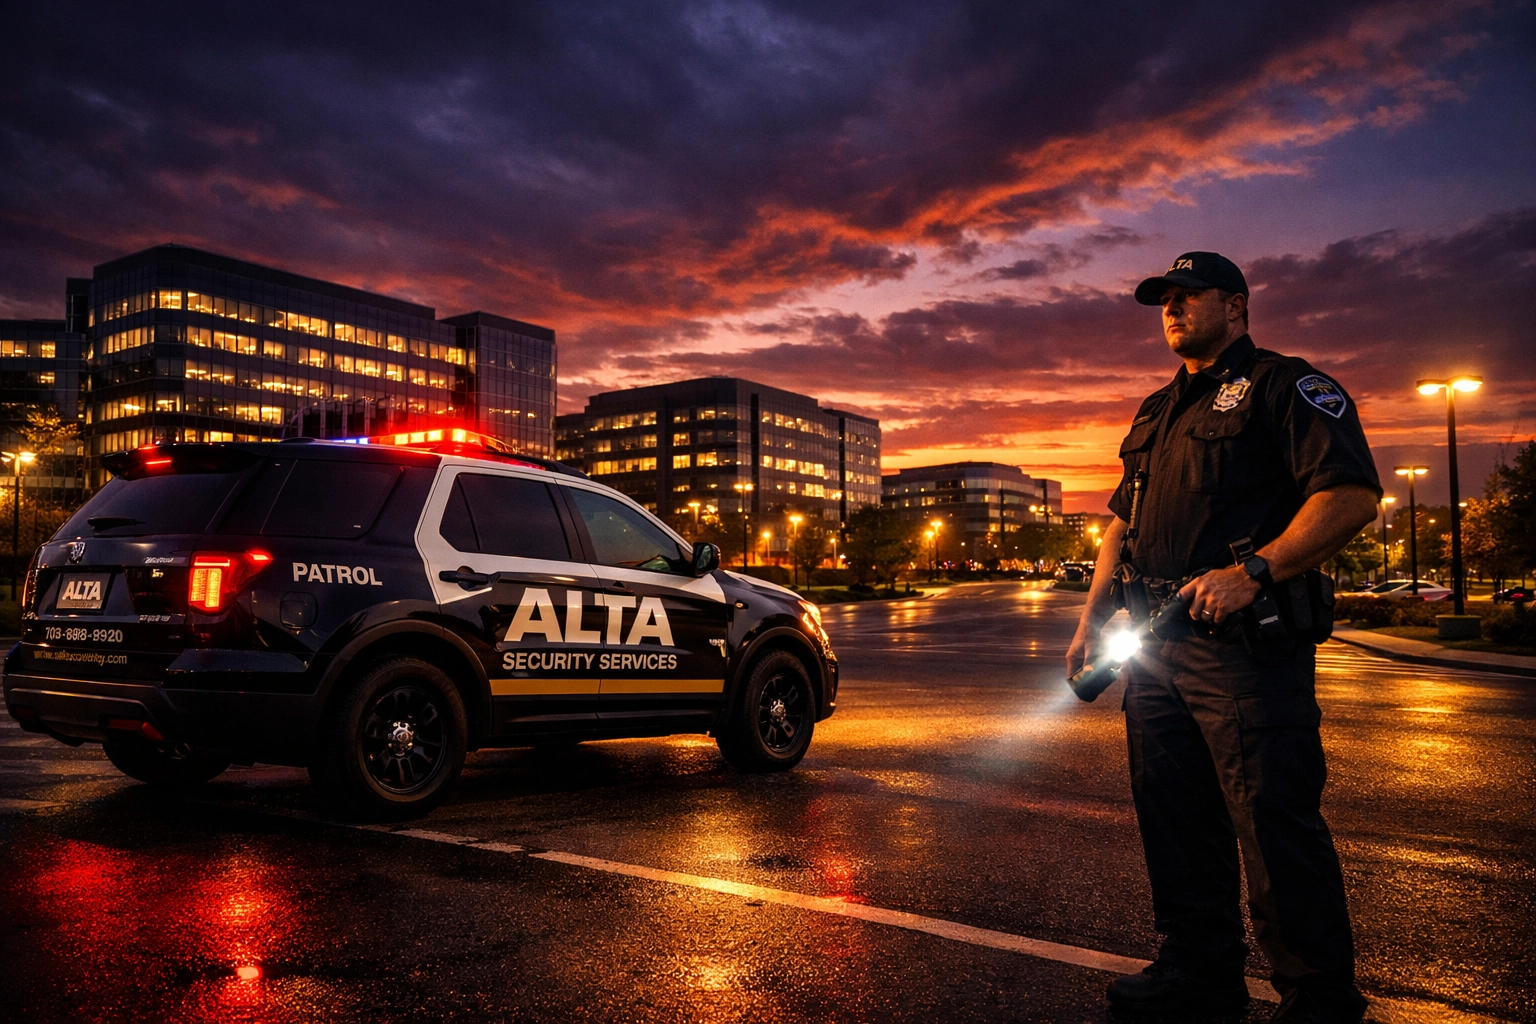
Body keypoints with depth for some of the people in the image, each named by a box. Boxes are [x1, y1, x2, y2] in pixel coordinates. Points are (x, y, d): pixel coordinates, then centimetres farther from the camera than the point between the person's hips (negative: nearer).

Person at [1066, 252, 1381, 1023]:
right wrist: (1092, 619, 16)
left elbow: (1351, 494, -13)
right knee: (1173, 817, 12)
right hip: (1155, 640, 8)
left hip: (1245, 641, -8)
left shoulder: (1285, 386, -1)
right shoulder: (1156, 411, 23)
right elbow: (1122, 523, 24)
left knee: (1274, 822, -5)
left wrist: (1253, 570, -23)